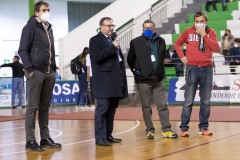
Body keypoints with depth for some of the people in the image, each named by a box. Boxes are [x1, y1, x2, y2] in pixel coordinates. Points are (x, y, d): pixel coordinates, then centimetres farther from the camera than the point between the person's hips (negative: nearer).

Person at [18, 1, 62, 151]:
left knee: (45, 107, 10)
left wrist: (53, 68, 13)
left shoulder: (49, 28, 17)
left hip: (49, 73, 7)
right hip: (36, 73, -7)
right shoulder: (30, 27, -4)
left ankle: (45, 138, 15)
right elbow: (23, 50, -10)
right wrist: (29, 70, -16)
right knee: (33, 107, -5)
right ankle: (30, 140, -2)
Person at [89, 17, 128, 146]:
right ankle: (100, 137, -7)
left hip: (115, 81, 8)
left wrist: (122, 76, 13)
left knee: (111, 109, 9)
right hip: (104, 81, -8)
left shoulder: (113, 40, 20)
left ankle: (108, 135, 14)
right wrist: (113, 47, -15)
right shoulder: (95, 40, -3)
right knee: (102, 108, -8)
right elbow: (97, 56, -19)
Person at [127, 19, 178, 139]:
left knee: (163, 105, 3)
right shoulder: (136, 42, -3)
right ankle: (150, 130, 11)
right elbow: (130, 59, 4)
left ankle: (166, 130, 7)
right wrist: (135, 71, 2)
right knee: (146, 107, 4)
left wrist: (160, 70, 11)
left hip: (158, 79, 3)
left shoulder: (161, 41, 5)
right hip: (143, 80, -2)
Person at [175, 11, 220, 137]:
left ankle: (203, 127, 14)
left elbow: (216, 48, -8)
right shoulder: (188, 31, 3)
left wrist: (204, 35, -11)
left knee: (205, 101, 5)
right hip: (192, 69, -2)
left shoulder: (211, 32, 6)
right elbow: (177, 43, 17)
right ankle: (184, 128, 1)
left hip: (207, 69, 2)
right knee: (188, 101, -3)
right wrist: (181, 56, 3)